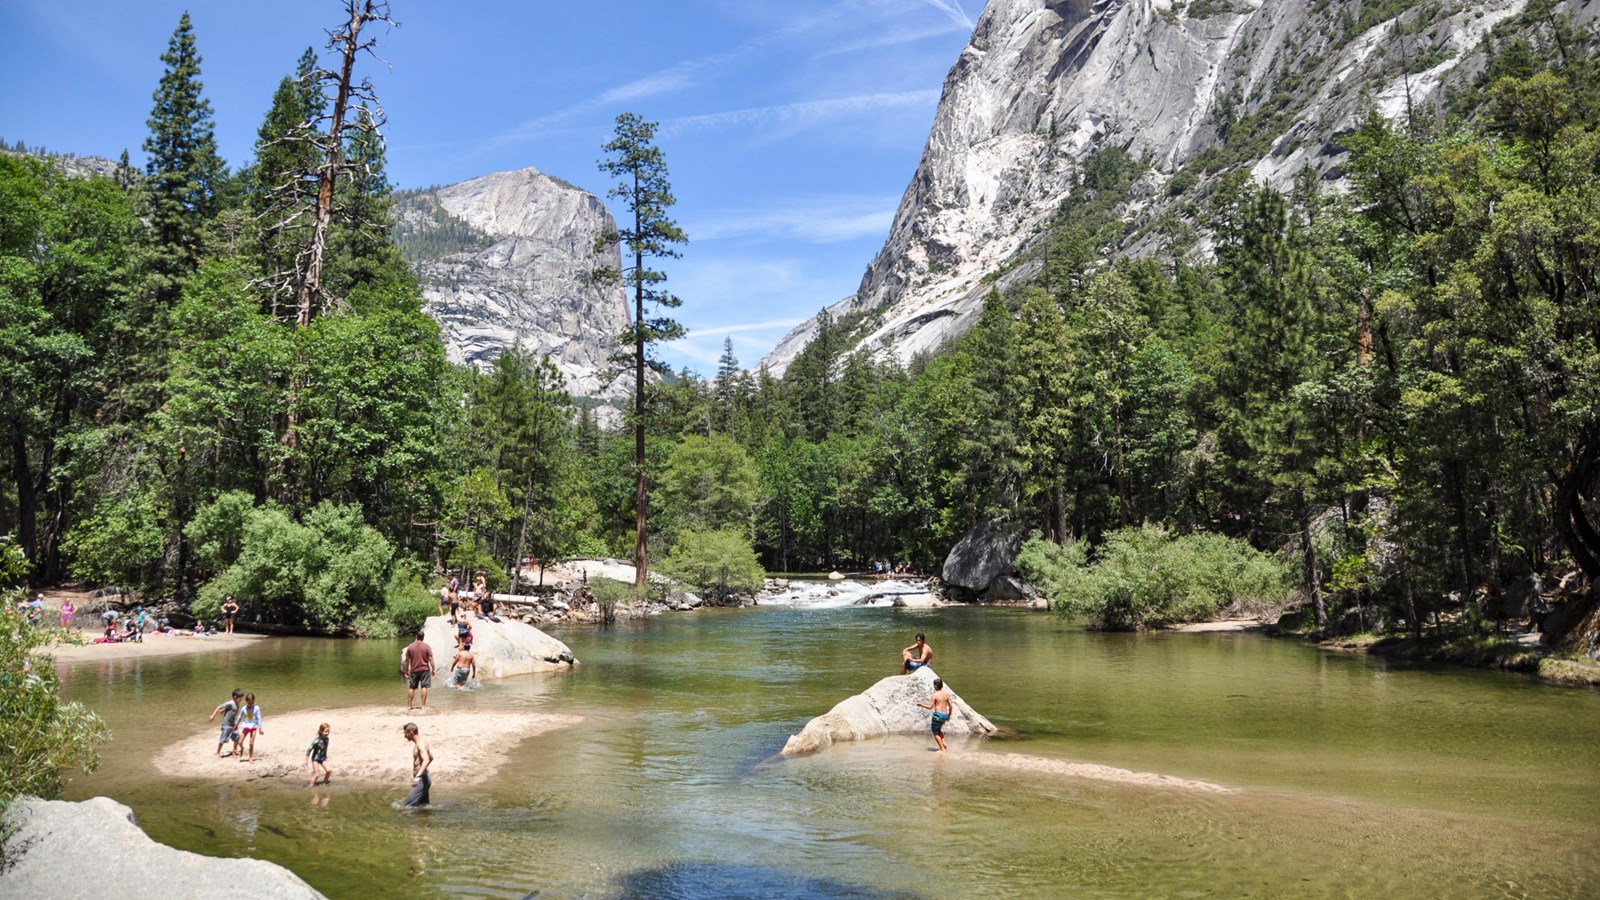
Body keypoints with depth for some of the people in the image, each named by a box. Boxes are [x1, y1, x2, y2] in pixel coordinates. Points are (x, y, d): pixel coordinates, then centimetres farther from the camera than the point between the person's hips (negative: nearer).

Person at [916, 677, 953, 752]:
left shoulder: (934, 695, -10)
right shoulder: (946, 694, 6)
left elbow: (930, 707, -11)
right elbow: (950, 706, 8)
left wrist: (921, 704, 3)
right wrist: (949, 716, 20)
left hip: (938, 714, -6)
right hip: (945, 715, 6)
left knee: (935, 732, 11)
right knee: (938, 729, 30)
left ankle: (942, 749, 9)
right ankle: (944, 744, 15)